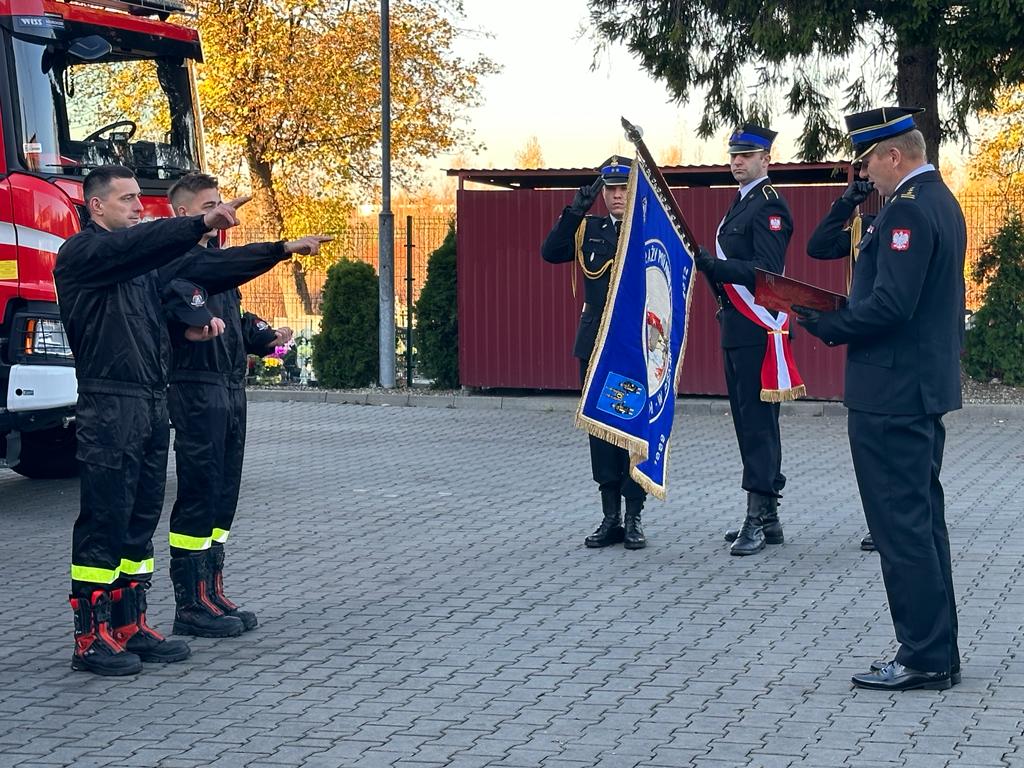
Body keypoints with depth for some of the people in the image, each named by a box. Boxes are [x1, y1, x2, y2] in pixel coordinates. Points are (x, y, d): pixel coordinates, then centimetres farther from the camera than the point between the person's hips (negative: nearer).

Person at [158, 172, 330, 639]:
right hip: (196, 388, -9)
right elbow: (224, 265, -29)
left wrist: (266, 338, 3)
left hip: (229, 390, 9)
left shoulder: (212, 255, 19)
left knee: (223, 495, 11)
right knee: (198, 495, -6)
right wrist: (285, 249, -35)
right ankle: (190, 605, -1)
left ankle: (212, 595, 18)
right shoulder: (177, 259, -11)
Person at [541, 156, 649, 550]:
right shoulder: (588, 230, 11)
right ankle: (610, 517, 13)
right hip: (596, 344, 3)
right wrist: (575, 211, -13)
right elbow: (551, 252, -4)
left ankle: (634, 518, 7)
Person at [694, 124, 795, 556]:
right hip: (737, 331, 10)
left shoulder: (769, 206, -12)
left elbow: (767, 270, -22)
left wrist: (715, 266, -29)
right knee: (749, 421, 12)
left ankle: (759, 518, -9)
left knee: (758, 422, -10)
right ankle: (765, 517, 18)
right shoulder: (742, 204, 19)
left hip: (757, 333, -10)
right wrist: (711, 265, 11)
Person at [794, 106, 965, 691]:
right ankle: (939, 652, 22)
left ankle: (924, 658, 0)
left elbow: (889, 305, -26)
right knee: (924, 520, 15)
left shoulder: (908, 209, -18)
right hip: (930, 386, 11)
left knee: (902, 526, -5)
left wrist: (827, 325, -13)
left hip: (892, 392, -11)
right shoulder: (943, 201, 15)